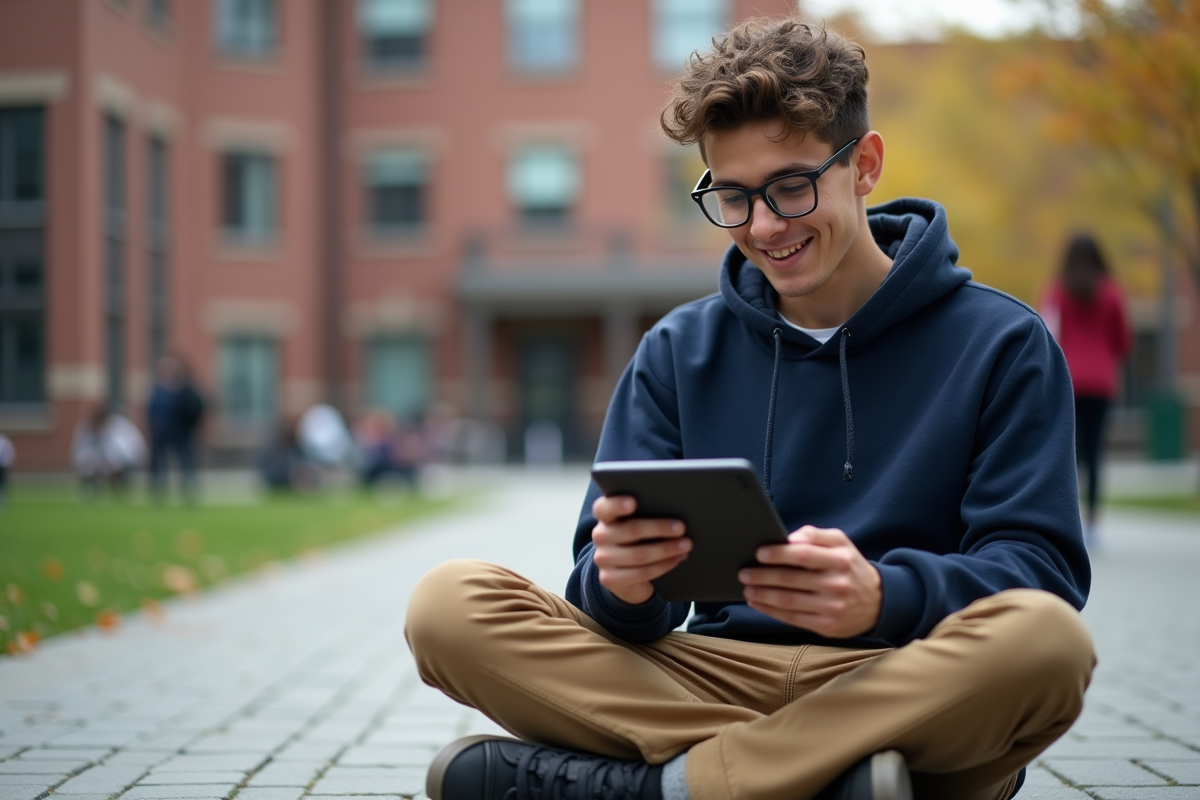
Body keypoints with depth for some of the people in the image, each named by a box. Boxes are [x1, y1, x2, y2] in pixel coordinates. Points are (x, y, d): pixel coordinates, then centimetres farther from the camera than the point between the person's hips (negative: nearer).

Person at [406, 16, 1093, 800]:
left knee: (1044, 637, -36)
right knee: (449, 605, -18)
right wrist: (622, 583, -20)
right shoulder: (678, 354, 13)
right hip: (717, 685, 2)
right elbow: (621, 607, 6)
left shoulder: (1001, 345, 4)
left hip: (912, 697, -2)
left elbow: (1040, 567, -6)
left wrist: (884, 597, -27)